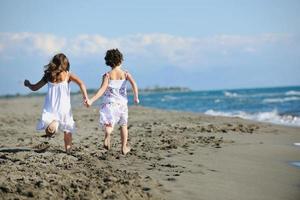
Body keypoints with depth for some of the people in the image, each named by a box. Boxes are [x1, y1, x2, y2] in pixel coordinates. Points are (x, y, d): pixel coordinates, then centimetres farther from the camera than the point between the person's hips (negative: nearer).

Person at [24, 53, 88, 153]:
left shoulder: (48, 75, 4)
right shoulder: (68, 75, 0)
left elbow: (34, 88, 11)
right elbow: (80, 83, -15)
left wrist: (28, 84, 31)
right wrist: (85, 97, -18)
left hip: (50, 109, 0)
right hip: (64, 108, 0)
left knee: (49, 132, -3)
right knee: (67, 130, 17)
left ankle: (53, 122, -35)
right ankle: (68, 150, 14)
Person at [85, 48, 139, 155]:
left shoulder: (107, 75, -3)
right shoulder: (125, 74, 1)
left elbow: (102, 89, -15)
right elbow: (134, 84, -14)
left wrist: (91, 100, -20)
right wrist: (136, 97, -5)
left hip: (109, 103, -1)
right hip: (122, 103, 2)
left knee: (109, 125, -7)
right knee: (123, 125, 20)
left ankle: (107, 133, -43)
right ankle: (124, 148, 28)